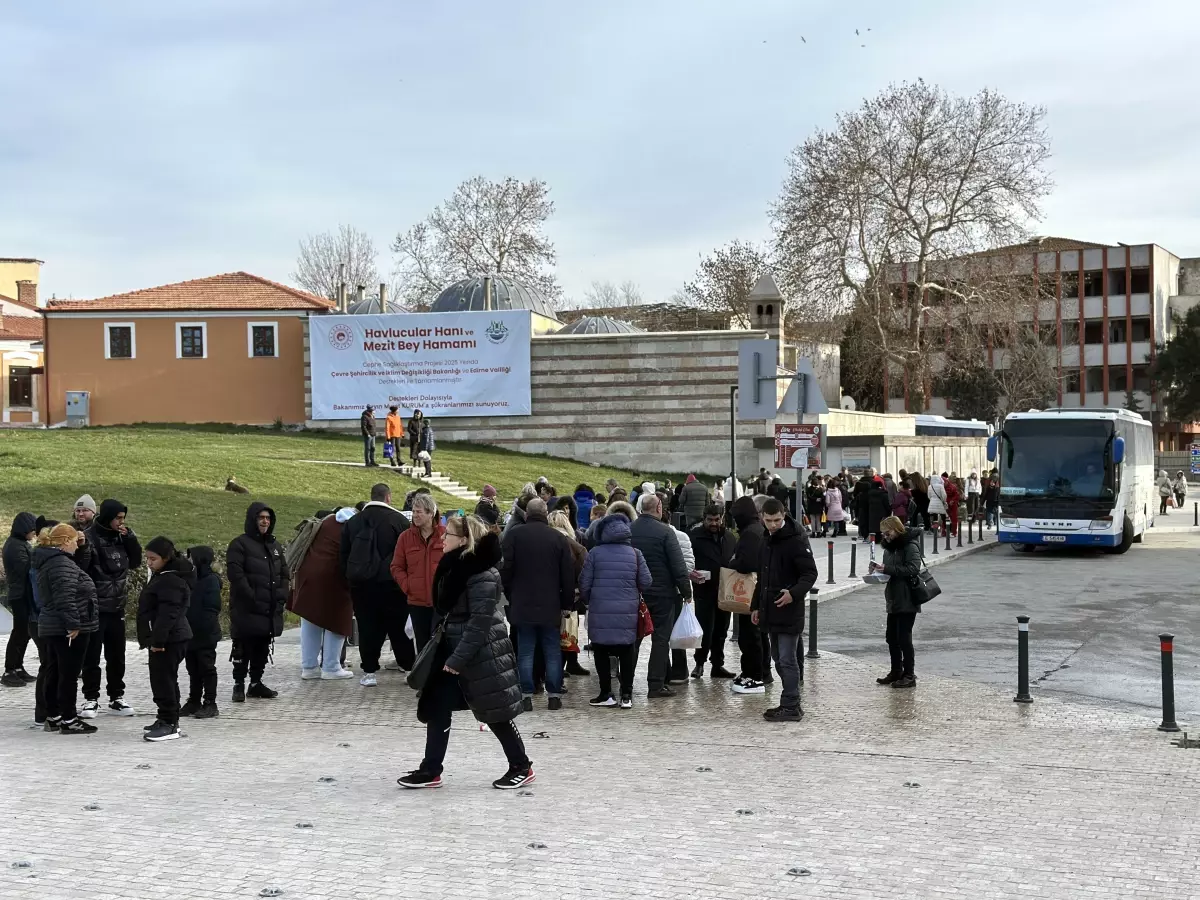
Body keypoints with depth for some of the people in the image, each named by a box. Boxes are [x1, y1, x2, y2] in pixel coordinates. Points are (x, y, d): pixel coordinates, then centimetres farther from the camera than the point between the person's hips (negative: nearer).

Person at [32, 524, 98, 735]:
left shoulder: (45, 561, 14)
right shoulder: (62, 563, -19)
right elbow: (65, 597, -26)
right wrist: (73, 624, -25)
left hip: (52, 628, 11)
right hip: (69, 630, -11)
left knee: (54, 673, 15)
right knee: (69, 675, -4)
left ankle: (53, 717, 22)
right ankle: (68, 721, 0)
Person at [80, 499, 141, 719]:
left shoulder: (122, 536, 7)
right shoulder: (89, 537, -13)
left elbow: (136, 562, 10)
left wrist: (130, 538, -2)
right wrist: (83, 548, -38)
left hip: (117, 607, 6)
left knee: (117, 655, 13)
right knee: (92, 655, 1)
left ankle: (116, 697, 22)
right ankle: (91, 699, 10)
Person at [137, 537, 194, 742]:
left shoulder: (171, 580, -19)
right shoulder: (161, 576, 16)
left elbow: (168, 614, -25)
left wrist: (157, 640, -25)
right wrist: (153, 639, 21)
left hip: (169, 640, -11)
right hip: (168, 638, 11)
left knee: (163, 680, -8)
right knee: (165, 680, 17)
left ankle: (169, 724, -5)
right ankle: (167, 720, 26)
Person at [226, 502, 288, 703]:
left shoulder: (275, 546, 17)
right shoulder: (240, 544, -6)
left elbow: (283, 573, 19)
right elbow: (235, 573, -15)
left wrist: (282, 596, 4)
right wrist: (251, 598, -19)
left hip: (271, 609, 7)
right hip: (247, 610, -7)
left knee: (262, 648, 11)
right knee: (244, 647, -5)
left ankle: (256, 683, 21)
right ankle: (239, 685, 2)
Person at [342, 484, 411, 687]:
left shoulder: (353, 522, 10)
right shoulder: (398, 520, -5)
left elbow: (343, 555, 13)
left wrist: (346, 579, 18)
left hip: (360, 584, 3)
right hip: (391, 584, -3)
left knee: (367, 627, 5)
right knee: (397, 627, 5)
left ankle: (369, 671, 3)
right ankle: (408, 667, 12)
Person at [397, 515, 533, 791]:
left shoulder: (482, 574, -20)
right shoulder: (454, 566, 10)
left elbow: (480, 622, -23)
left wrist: (458, 659, -23)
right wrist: (441, 644, 17)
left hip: (481, 654, -10)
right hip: (452, 648, 10)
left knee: (496, 713, 1)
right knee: (437, 708, 5)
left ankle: (521, 767, 16)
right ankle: (430, 771, 11)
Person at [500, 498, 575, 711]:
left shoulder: (513, 537, -3)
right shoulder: (559, 539, -1)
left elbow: (505, 571, -2)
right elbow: (568, 576, 1)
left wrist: (510, 597, 10)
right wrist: (567, 604, 9)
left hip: (522, 606, 0)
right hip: (551, 606, 0)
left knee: (525, 652, 4)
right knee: (553, 652, 7)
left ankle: (526, 695, 1)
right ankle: (554, 695, 6)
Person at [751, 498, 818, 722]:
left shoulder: (796, 540, -12)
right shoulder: (767, 541, 15)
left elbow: (810, 573, -15)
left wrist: (794, 593, -30)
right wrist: (756, 606, 23)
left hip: (789, 612, -9)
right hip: (770, 612, 9)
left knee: (787, 660, -7)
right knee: (779, 660, 12)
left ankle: (790, 706, -4)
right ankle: (791, 702, 20)